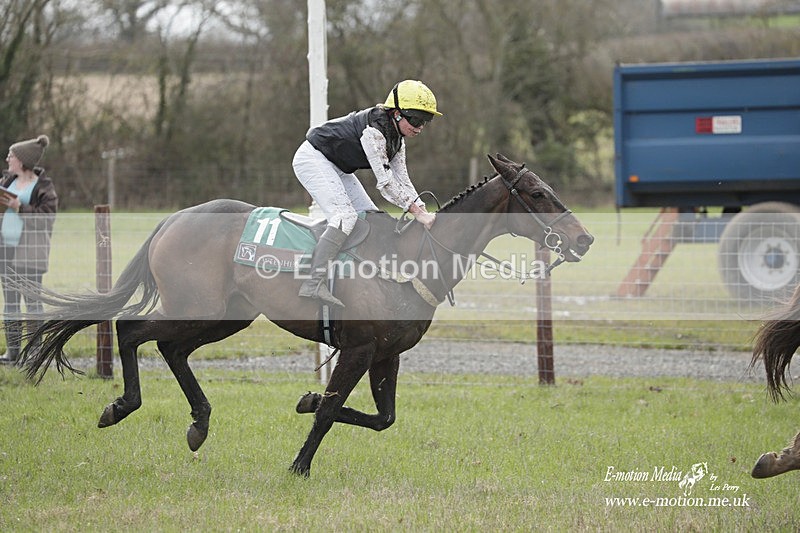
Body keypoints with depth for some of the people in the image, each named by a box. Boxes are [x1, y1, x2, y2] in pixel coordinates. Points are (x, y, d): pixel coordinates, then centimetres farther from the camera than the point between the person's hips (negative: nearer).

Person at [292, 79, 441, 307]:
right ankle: (314, 284, -30)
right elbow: (385, 182, -30)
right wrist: (417, 212, -29)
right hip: (312, 160, -11)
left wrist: (423, 209, -11)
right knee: (346, 216, -25)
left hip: (337, 168, 11)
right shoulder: (373, 131, -30)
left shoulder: (397, 137, 0)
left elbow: (402, 179, 1)